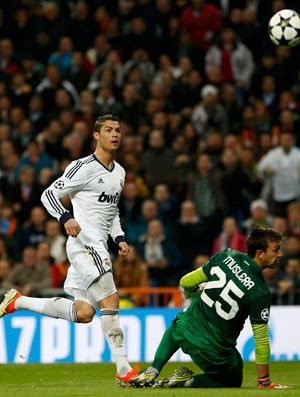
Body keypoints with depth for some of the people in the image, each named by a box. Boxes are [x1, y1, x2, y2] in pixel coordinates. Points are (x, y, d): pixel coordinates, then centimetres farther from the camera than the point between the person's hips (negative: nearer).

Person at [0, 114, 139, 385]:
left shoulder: (119, 172, 18)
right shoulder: (84, 167, -8)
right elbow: (49, 195, -8)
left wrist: (119, 238, 15)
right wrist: (66, 218, -25)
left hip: (98, 247, 9)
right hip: (84, 243, -9)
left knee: (83, 313, 6)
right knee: (110, 300, -16)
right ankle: (123, 369, -14)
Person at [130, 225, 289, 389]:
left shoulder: (226, 256, -7)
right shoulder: (260, 293, -20)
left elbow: (186, 282, 3)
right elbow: (261, 340, -17)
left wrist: (194, 294, 28)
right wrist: (264, 382, -9)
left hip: (188, 328, 5)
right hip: (216, 351, -5)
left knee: (175, 329, 41)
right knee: (233, 381, 26)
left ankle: (151, 373, 24)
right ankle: (189, 381, 0)